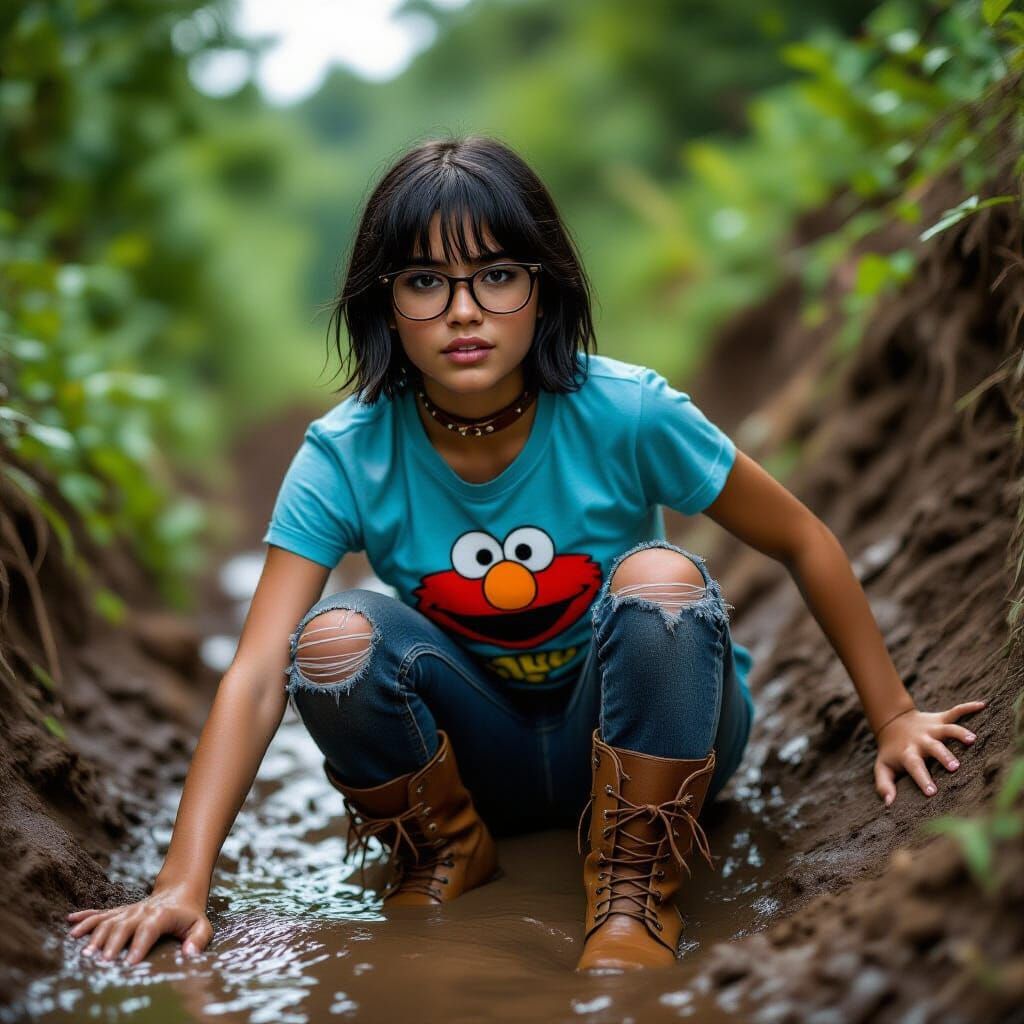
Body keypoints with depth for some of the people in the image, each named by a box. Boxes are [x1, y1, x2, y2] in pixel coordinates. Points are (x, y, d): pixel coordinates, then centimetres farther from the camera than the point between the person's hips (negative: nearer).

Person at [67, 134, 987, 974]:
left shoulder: (626, 413, -21)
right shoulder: (347, 455, -18)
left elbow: (804, 543, -8)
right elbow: (258, 675, -24)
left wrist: (893, 715, -3)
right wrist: (184, 883, -34)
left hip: (643, 735, -1)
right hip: (481, 753, 1)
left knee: (660, 577, -32)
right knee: (338, 633, -28)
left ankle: (635, 895, -15)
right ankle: (445, 851, 1)